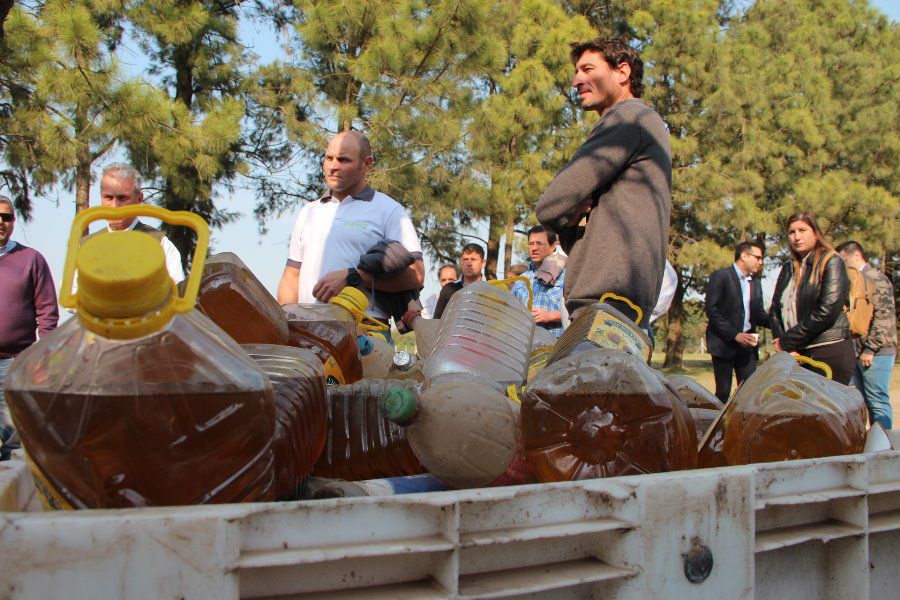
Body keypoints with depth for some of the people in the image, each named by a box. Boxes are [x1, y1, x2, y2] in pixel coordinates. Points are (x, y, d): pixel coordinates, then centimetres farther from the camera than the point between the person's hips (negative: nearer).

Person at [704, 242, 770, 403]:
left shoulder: (756, 283, 16)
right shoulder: (721, 276, -4)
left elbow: (759, 314, 17)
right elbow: (712, 310, -12)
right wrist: (735, 335, -16)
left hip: (747, 344, 6)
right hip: (724, 343, -6)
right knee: (723, 392, -3)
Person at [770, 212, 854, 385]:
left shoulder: (831, 262, -2)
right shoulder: (787, 269, 17)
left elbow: (826, 312, -13)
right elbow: (774, 311, 10)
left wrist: (786, 342, -10)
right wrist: (786, 349, -6)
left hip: (830, 356, -5)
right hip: (796, 357, 5)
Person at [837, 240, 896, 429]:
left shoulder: (874, 278, -8)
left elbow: (883, 316, -17)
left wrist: (870, 349, -18)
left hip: (875, 354, -9)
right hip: (859, 354, 9)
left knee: (877, 403, -6)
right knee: (863, 403, 10)